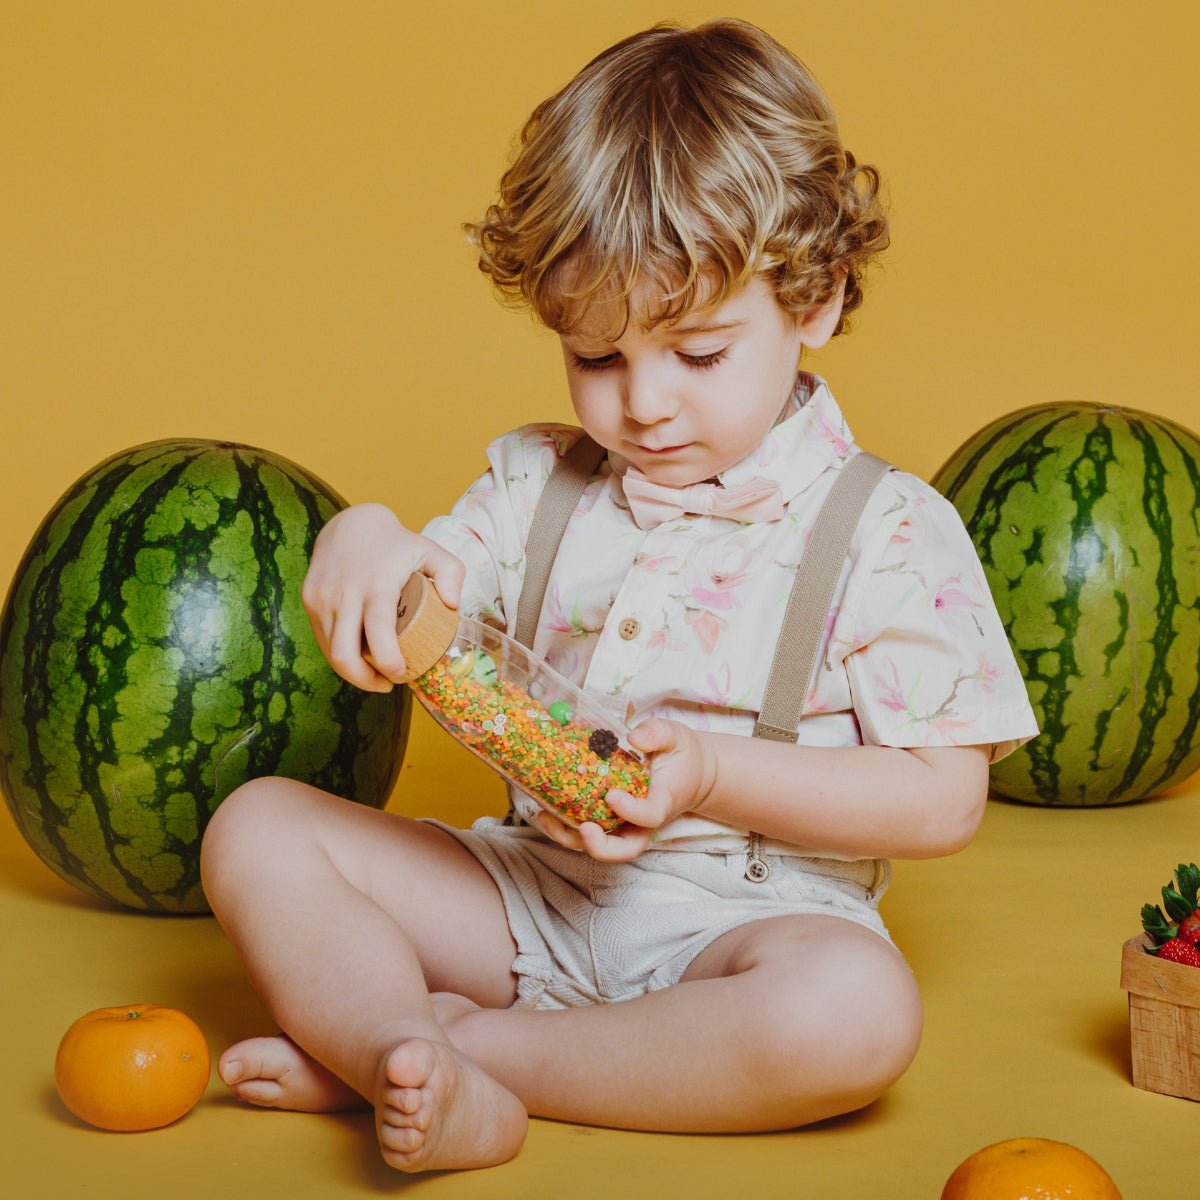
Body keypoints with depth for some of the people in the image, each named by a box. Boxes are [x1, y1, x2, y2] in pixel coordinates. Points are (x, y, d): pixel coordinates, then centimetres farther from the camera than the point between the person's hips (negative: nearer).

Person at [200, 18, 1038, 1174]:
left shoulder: (886, 531, -6)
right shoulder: (538, 482, 7)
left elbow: (945, 799, -9)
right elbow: (401, 636, 6)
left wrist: (713, 775, -21)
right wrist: (358, 543, -18)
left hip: (741, 914, -3)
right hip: (529, 892, 4)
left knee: (855, 1010, -36)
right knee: (257, 826, -8)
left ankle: (464, 1040, -22)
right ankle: (436, 1085, -30)